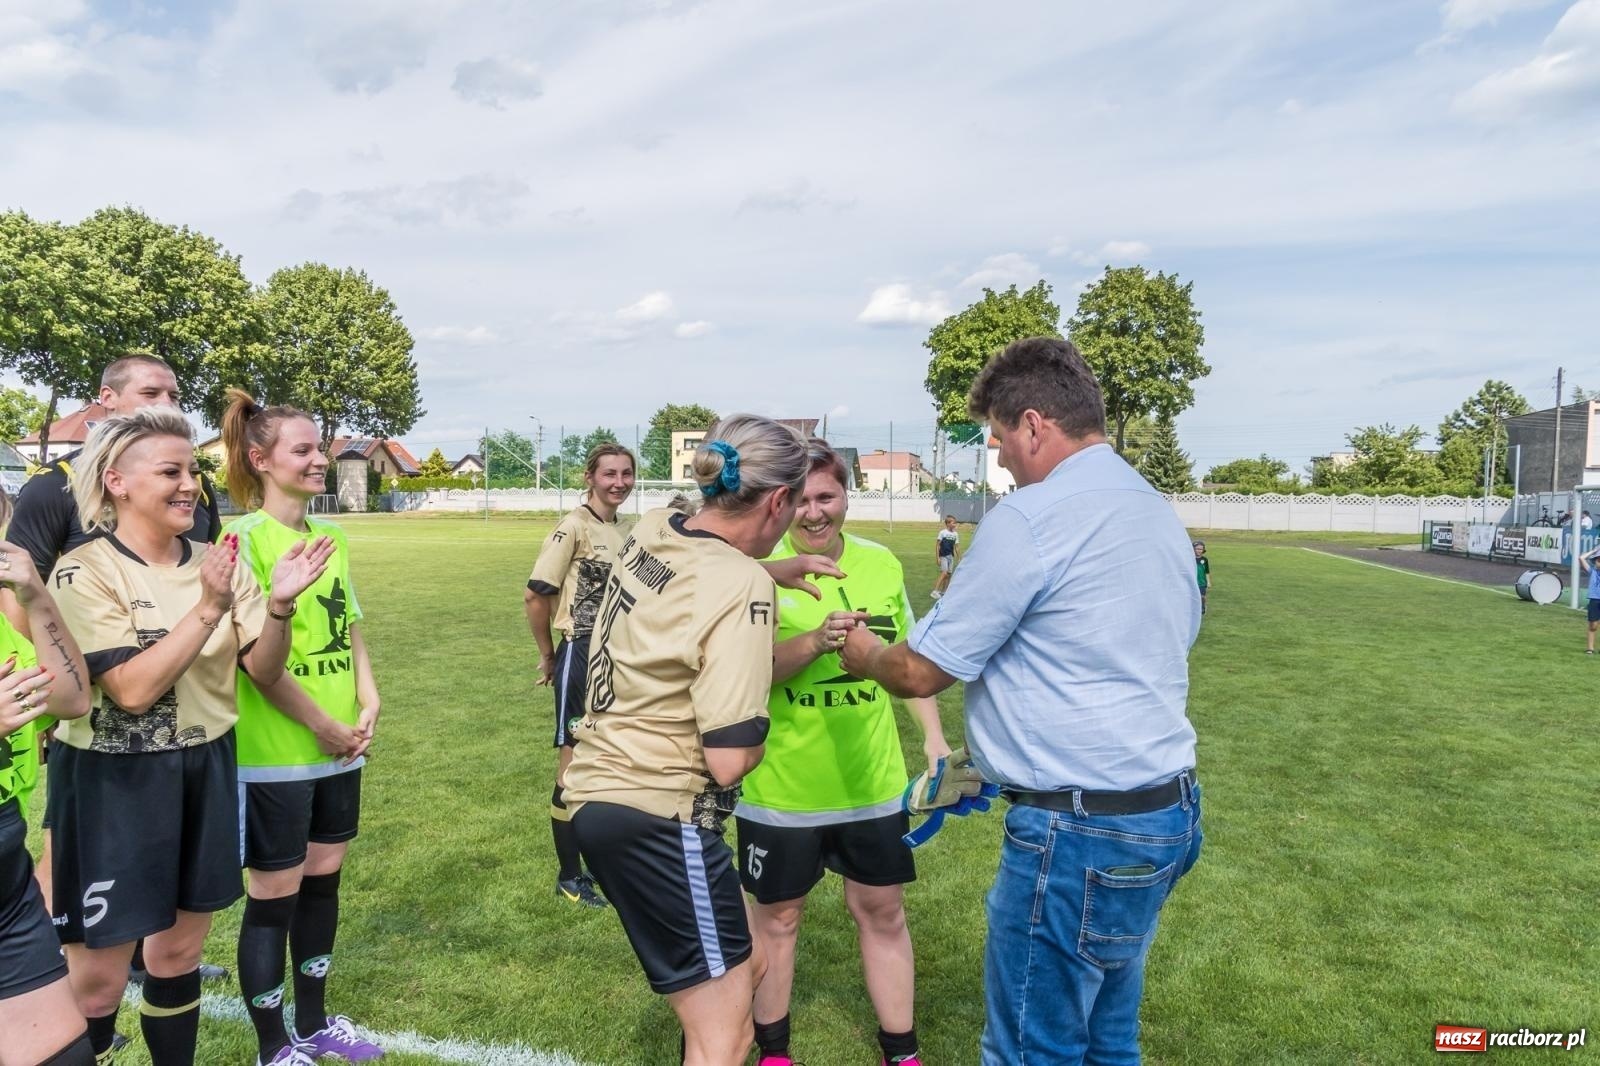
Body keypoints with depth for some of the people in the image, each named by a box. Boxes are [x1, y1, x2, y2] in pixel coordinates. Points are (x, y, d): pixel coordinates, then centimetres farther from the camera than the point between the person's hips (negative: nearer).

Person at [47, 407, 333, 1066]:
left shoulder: (216, 564, 1)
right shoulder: (84, 572, -13)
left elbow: (264, 672, -2)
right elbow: (131, 689, -22)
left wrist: (279, 605, -20)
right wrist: (208, 608, -27)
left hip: (204, 773, 5)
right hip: (115, 785, -4)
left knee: (179, 952, 18)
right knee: (97, 981, 6)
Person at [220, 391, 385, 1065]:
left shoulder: (330, 537, 8)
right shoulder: (244, 538, -13)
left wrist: (367, 706, -1)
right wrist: (323, 726, -14)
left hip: (341, 749, 7)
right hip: (274, 753, -7)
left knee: (322, 881, 18)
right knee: (274, 897, 7)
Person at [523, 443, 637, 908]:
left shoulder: (625, 531, 9)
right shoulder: (574, 526, -12)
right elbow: (534, 595, -14)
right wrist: (548, 655, -5)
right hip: (582, 655, -7)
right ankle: (569, 876, 17)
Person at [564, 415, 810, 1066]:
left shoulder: (650, 533, 1)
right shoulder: (740, 585, -21)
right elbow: (729, 763, -23)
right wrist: (757, 734, -2)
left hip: (596, 793, 9)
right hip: (659, 818, -9)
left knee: (743, 970, 24)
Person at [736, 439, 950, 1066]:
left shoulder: (881, 563, 0)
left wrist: (934, 736, 8)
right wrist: (815, 641, -37)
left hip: (871, 780, 4)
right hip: (781, 786, -3)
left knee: (882, 911, 17)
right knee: (776, 917, 15)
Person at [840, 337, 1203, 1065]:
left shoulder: (1030, 517, -16)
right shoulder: (1159, 512, 11)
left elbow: (921, 674, -12)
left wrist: (866, 655, 10)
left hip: (1079, 830, -9)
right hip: (1164, 811, 9)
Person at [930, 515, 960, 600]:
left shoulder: (955, 534, 7)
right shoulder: (942, 532, -8)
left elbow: (956, 547, 14)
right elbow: (937, 545, -6)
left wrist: (959, 558, 12)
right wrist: (937, 557, -9)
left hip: (951, 556, 6)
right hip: (943, 556, -6)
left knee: (949, 574, 6)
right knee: (944, 573, -16)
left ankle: (943, 592, 16)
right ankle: (935, 591, -15)